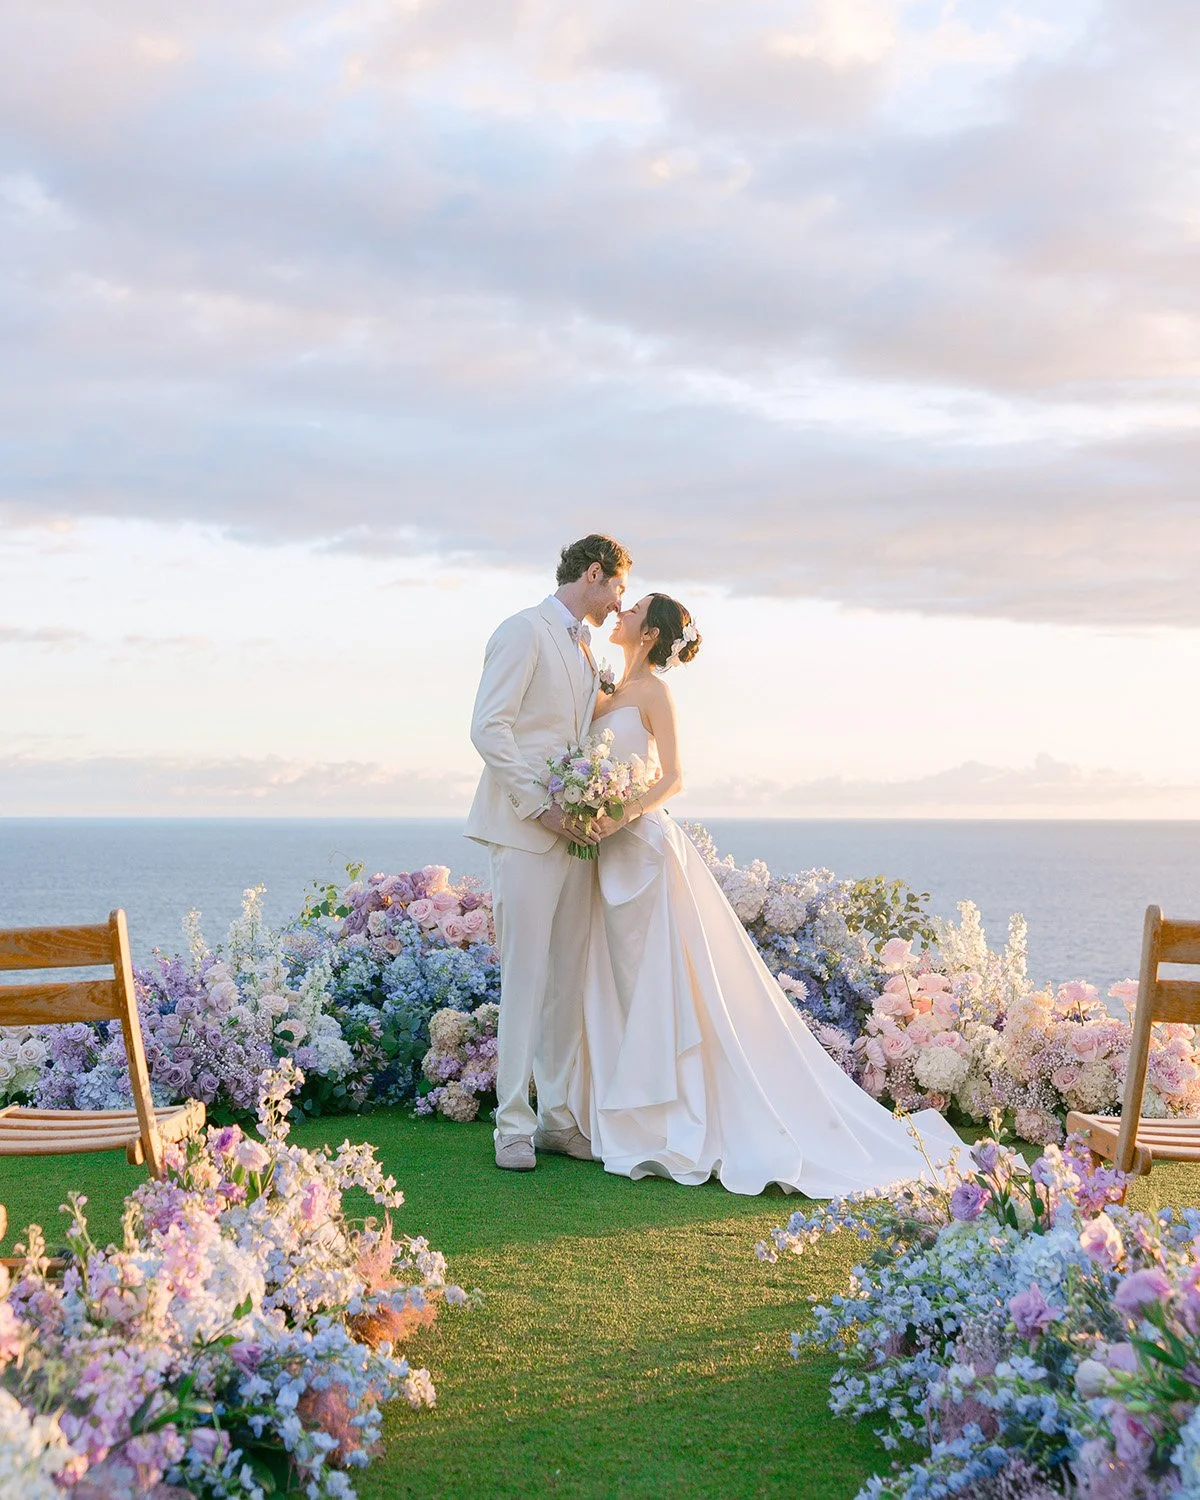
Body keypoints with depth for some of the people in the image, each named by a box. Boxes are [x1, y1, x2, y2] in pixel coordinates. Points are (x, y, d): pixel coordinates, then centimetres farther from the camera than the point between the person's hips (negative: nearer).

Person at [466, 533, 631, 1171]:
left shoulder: (584, 649, 20)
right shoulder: (525, 631, -5)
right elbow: (488, 728, -13)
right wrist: (542, 807, -17)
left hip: (574, 833, 8)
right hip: (524, 832, -8)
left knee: (569, 980, 7)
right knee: (526, 978, -6)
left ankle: (557, 1115, 14)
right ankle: (514, 1124, 1)